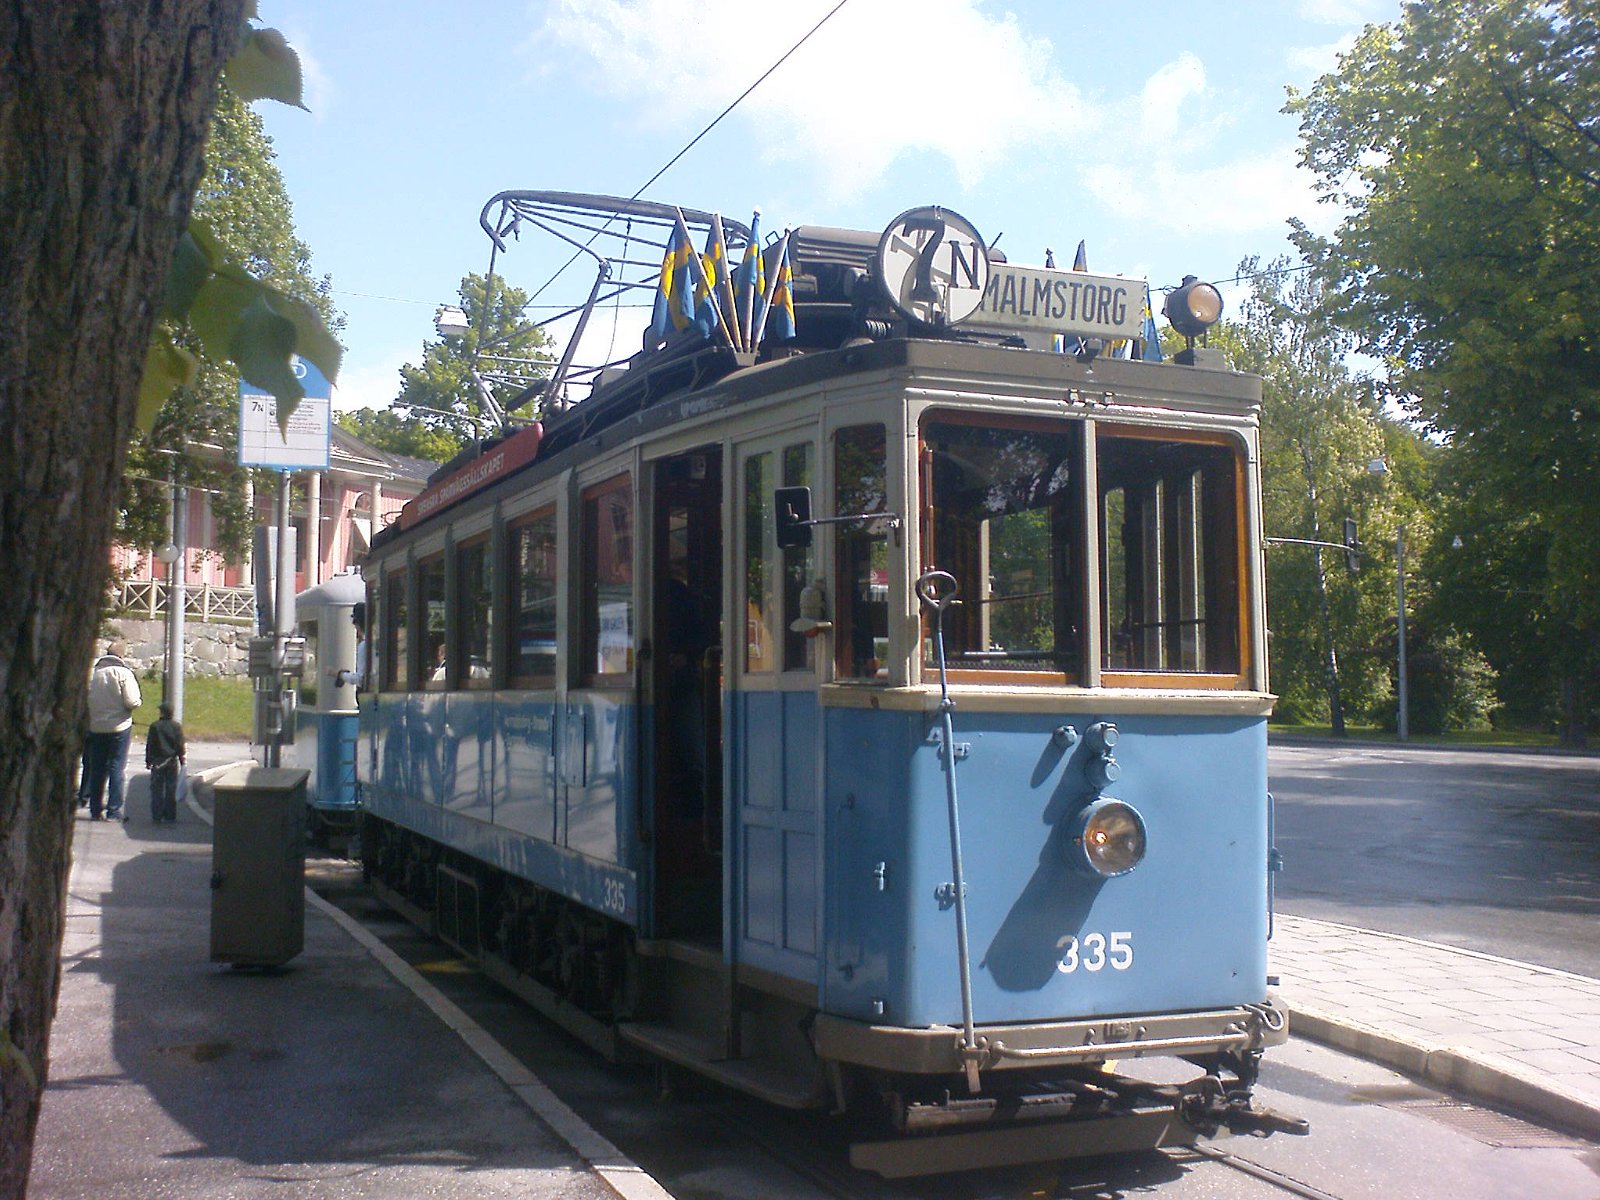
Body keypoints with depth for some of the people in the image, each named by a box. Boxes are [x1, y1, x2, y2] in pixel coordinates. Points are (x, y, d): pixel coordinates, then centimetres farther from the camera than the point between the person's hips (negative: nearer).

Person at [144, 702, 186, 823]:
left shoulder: (154, 726, -5)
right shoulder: (177, 726, -1)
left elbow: (150, 745, -2)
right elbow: (180, 745, 0)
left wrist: (148, 761, 5)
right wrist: (183, 759, 8)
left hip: (158, 762, -2)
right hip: (172, 761, 2)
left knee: (157, 790, 3)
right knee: (171, 790, 8)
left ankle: (157, 816, 1)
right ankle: (170, 815, 10)